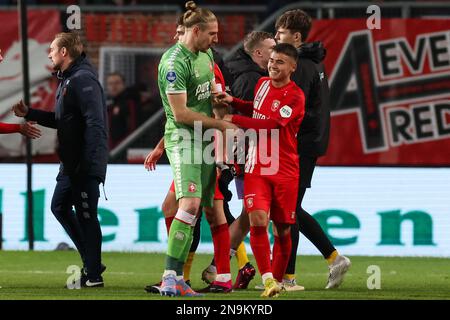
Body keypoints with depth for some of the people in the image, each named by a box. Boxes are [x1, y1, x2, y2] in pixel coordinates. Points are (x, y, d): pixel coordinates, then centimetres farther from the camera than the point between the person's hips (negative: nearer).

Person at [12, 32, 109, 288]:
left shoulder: (83, 80, -16)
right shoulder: (67, 79, 16)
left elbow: (95, 123, -24)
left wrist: (90, 164, -29)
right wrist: (29, 113, 19)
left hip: (87, 163, -11)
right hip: (71, 163, 11)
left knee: (86, 215, -5)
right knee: (60, 207, 16)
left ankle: (94, 275, 2)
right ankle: (92, 262, 21)